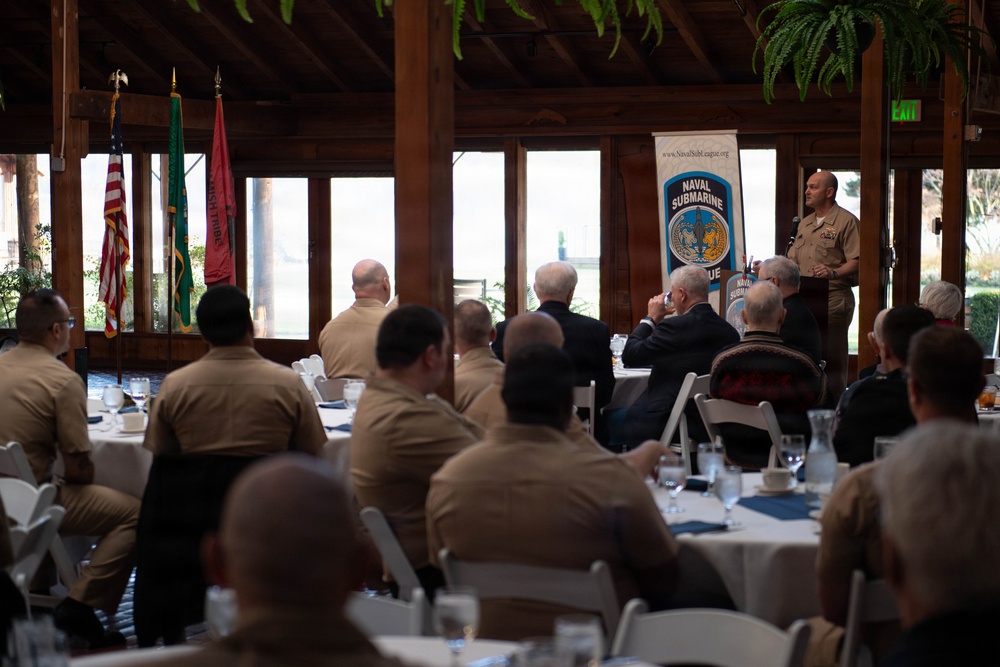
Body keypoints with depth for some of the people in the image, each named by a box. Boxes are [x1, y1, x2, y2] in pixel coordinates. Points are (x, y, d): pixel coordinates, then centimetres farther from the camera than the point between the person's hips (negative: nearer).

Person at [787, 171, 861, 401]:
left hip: (834, 297, -7)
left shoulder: (846, 222, -3)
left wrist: (833, 273, -28)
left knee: (832, 357, -8)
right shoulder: (805, 224, 21)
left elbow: (857, 261, -12)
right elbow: (792, 261, 24)